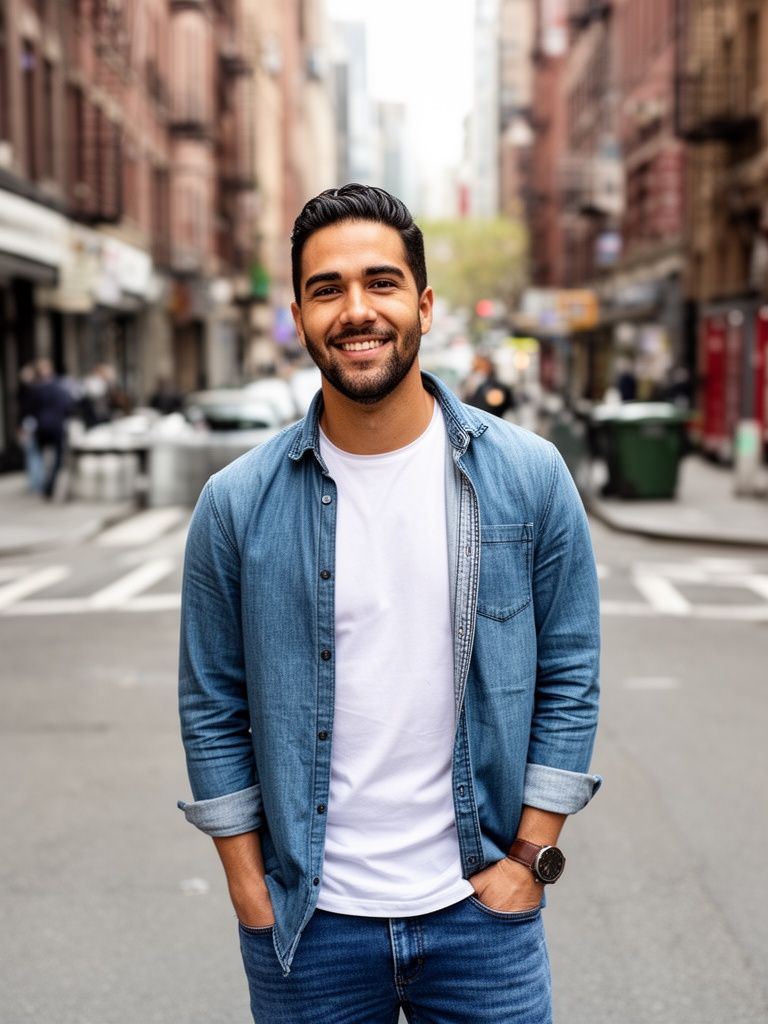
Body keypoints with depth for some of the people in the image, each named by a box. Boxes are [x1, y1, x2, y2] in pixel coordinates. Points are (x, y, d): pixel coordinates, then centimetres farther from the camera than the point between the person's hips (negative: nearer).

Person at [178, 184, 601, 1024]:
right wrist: (249, 889, -1)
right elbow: (212, 708, 1)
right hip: (307, 921, 0)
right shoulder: (237, 504, -6)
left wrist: (532, 856, -3)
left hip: (481, 905, 0)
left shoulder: (529, 477, -5)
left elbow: (569, 679, 0)